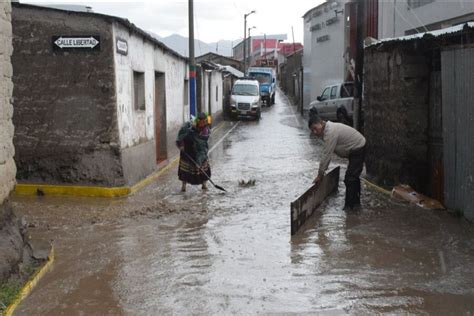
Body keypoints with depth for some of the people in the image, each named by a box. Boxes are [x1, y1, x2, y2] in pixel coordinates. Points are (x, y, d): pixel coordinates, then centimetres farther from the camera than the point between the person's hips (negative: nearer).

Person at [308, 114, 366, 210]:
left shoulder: (330, 132, -27)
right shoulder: (328, 129, 6)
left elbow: (327, 155, -25)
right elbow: (327, 154, 13)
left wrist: (320, 174, -18)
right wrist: (322, 171, 11)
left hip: (358, 150, -11)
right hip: (357, 150, 11)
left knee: (350, 179, -12)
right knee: (353, 177, 20)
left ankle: (349, 206, -7)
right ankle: (356, 203, 31)